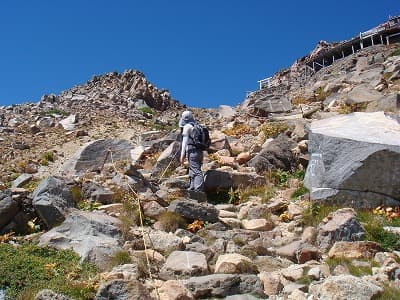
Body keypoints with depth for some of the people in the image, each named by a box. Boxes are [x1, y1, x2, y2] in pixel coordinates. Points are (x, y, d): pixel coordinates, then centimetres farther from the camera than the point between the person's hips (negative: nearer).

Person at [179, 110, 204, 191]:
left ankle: (198, 190, -19)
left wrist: (182, 155, -13)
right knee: (192, 172, 17)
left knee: (196, 172, -14)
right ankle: (192, 188, 23)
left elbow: (185, 141, -12)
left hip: (192, 152, -9)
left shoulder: (187, 126, -5)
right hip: (199, 152, 9)